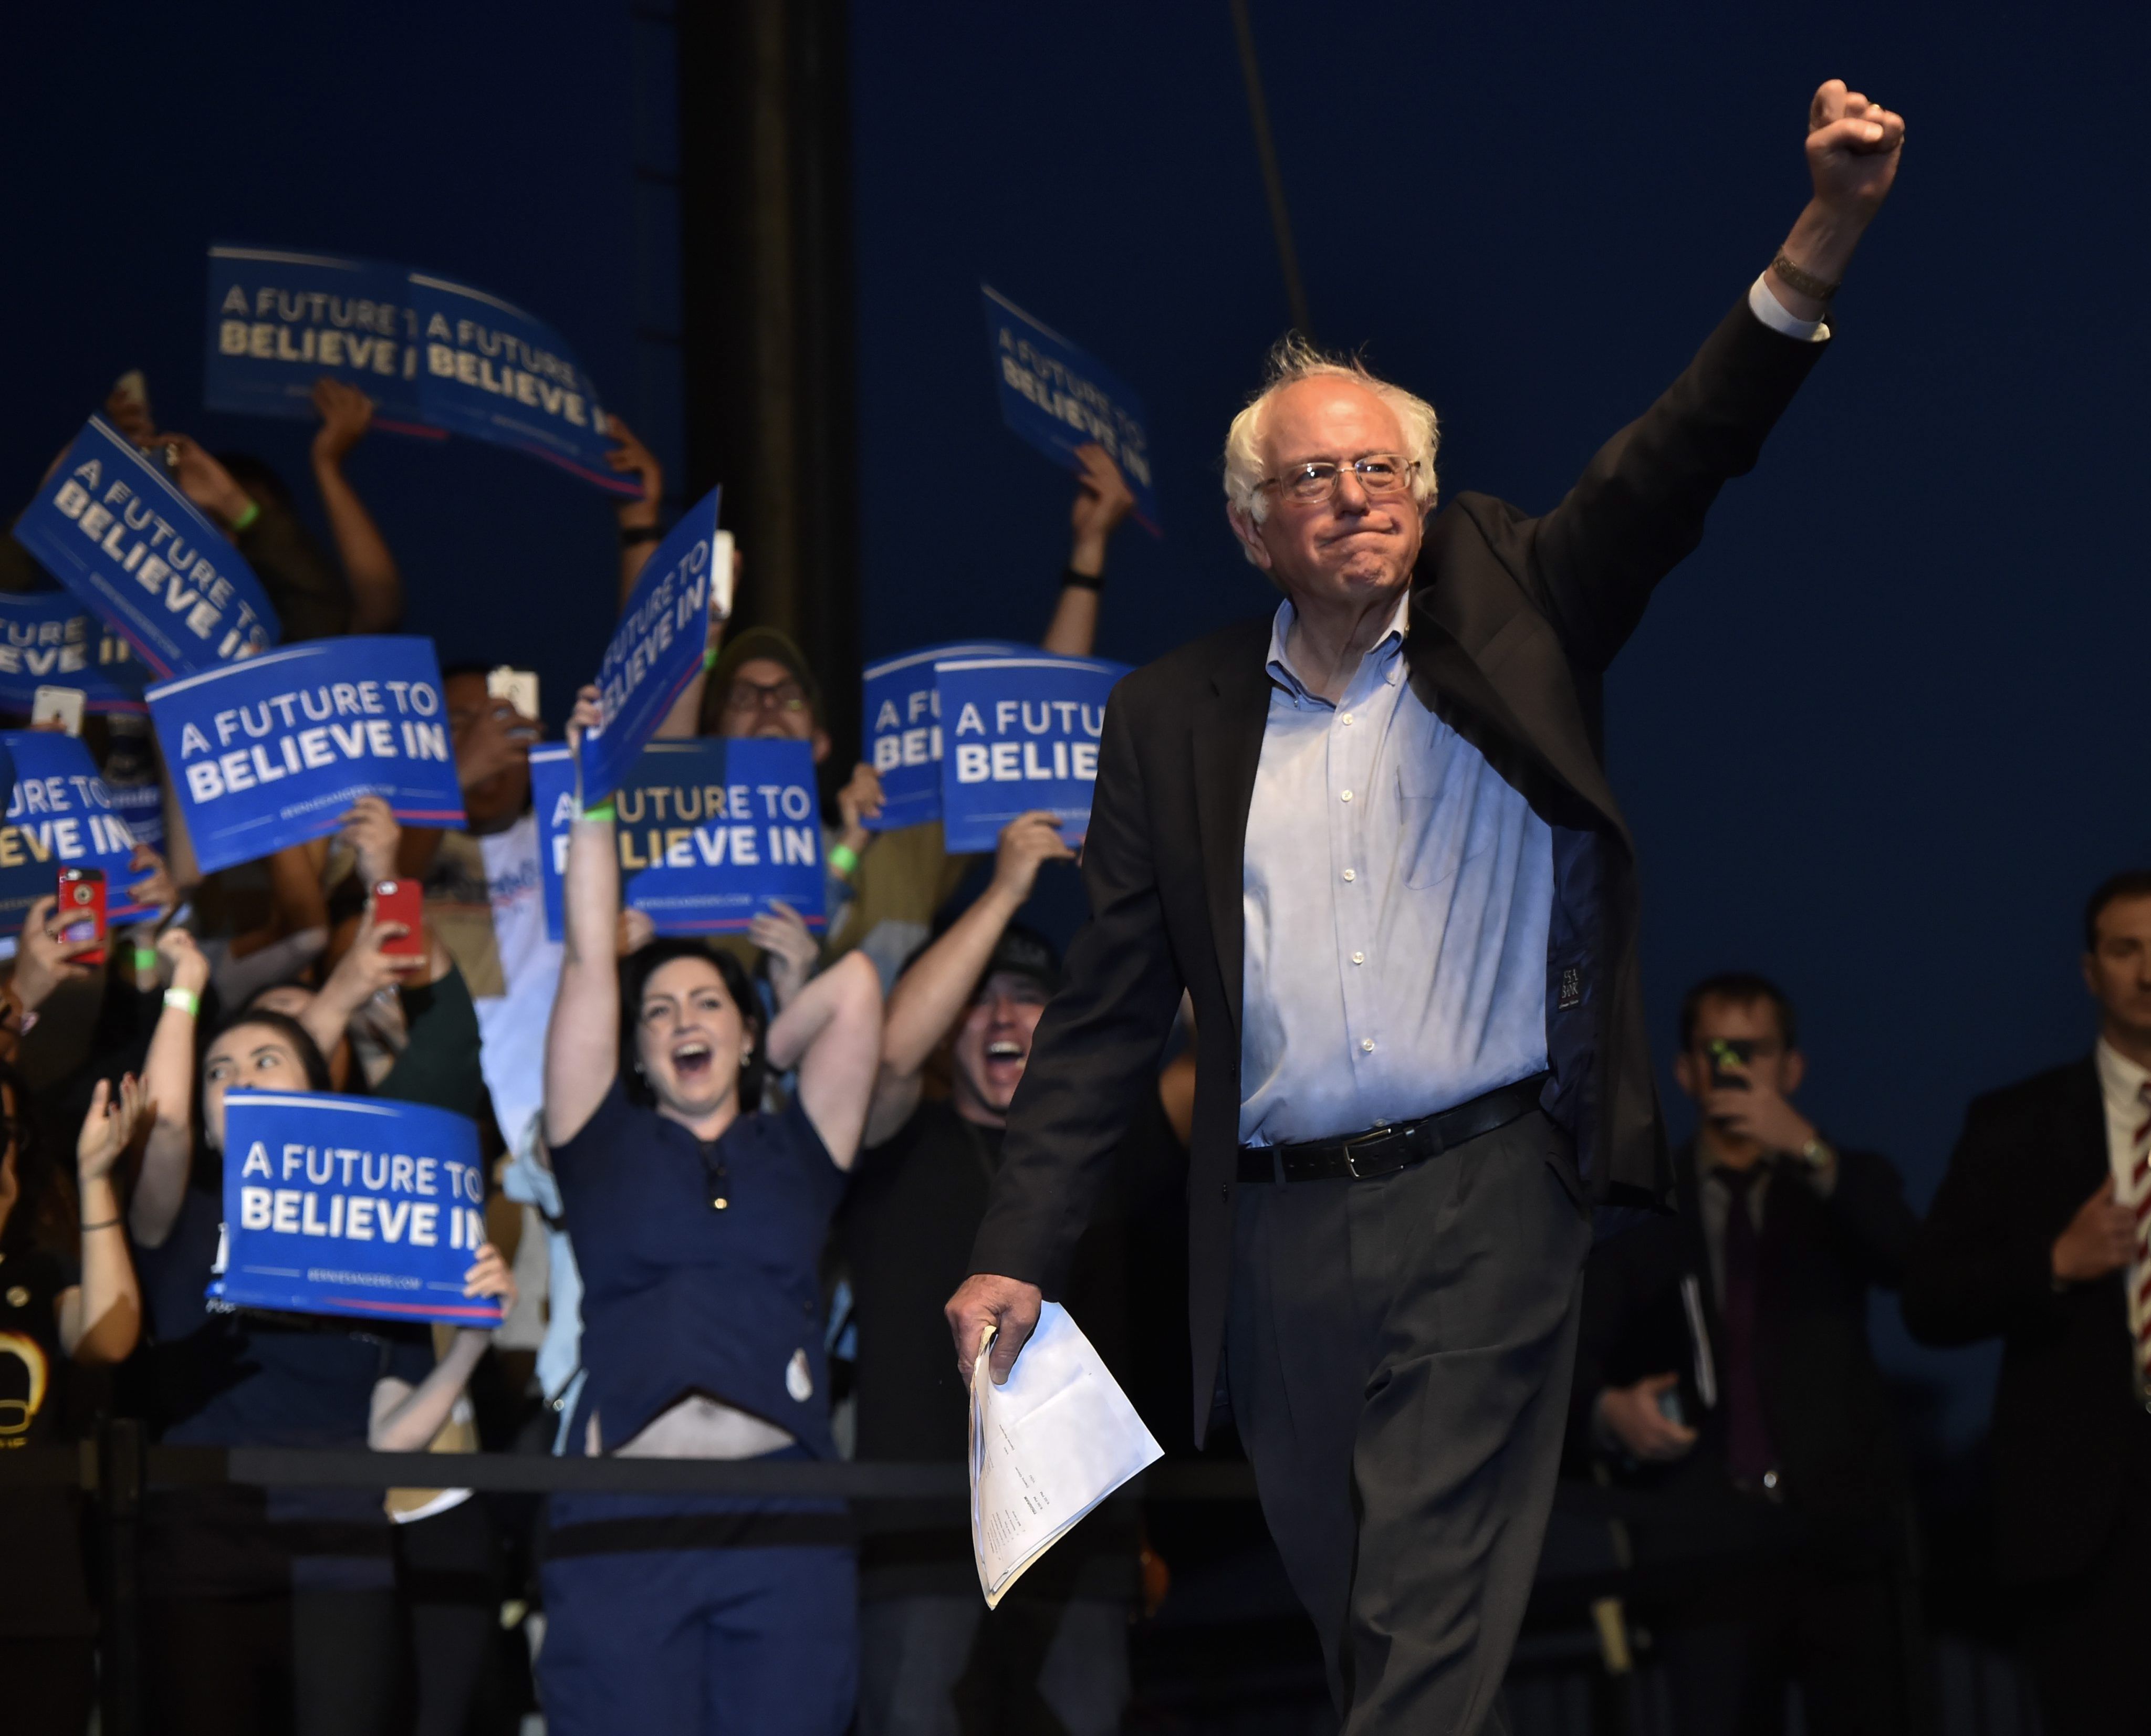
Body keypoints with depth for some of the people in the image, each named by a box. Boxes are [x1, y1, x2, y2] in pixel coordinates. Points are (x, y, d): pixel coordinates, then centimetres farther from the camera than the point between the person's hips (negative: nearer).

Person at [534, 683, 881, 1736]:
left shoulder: (797, 1150, 21)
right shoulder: (604, 1145, 18)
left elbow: (854, 989, 16)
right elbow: (590, 963, 15)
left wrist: (760, 1060, 30)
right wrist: (597, 794, 16)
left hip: (783, 1510, 1)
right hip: (623, 1512, -1)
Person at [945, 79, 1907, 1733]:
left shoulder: (1505, 616, 5)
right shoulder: (1173, 718, 9)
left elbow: (1669, 472, -10)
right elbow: (1108, 1015, 10)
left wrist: (1819, 247, -26)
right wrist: (1017, 1256, 2)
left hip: (1486, 1206, -3)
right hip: (1281, 1236, 3)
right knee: (1345, 1602, 11)